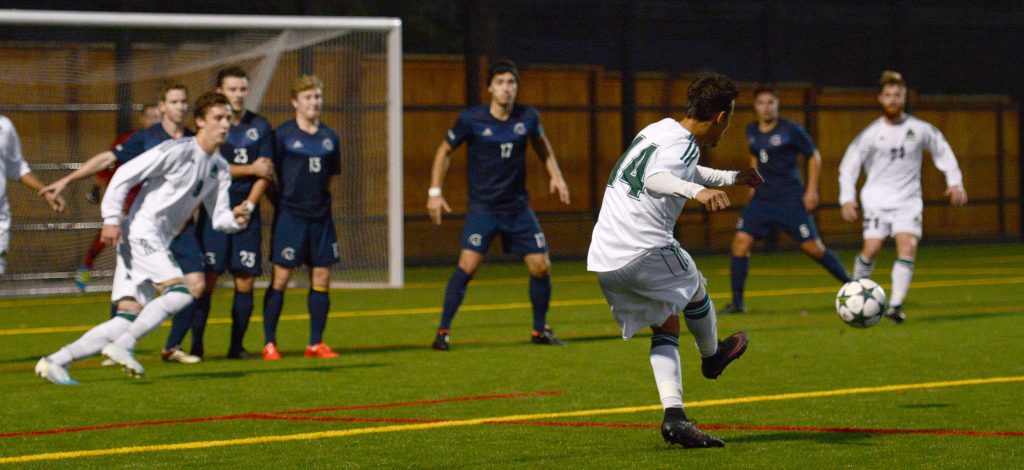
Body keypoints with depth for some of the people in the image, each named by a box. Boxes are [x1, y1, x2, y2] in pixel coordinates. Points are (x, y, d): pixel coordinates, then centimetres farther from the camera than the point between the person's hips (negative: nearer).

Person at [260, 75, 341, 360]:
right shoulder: (283, 135, -5)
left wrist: (320, 201, 10)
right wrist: (283, 202, -3)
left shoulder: (330, 138, 10)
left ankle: (316, 344, 11)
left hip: (321, 217, 5)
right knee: (281, 278, -4)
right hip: (290, 216, -5)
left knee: (322, 278, 3)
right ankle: (269, 344, 2)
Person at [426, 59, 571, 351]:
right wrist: (435, 192, -1)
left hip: (518, 206, 3)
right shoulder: (471, 119, -10)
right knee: (468, 264, -19)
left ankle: (540, 330, 20)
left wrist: (555, 176, 9)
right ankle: (443, 331, -10)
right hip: (482, 207, -3)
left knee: (541, 266, 0)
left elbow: (541, 144, 20)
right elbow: (445, 151, 4)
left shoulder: (528, 117, -1)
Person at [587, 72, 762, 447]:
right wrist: (697, 191, -50)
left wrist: (732, 177, 52)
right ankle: (712, 356, 45)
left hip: (602, 260, 9)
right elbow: (654, 180, -34)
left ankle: (673, 415, -1)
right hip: (644, 251, -9)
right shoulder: (682, 144, -12)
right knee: (696, 289, 20)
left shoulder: (660, 131, 18)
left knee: (665, 327, 14)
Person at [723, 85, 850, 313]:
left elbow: (814, 156, -1)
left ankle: (850, 284, 15)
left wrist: (812, 190, -6)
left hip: (791, 198, -5)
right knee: (741, 240, -10)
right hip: (762, 198, 5)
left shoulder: (790, 130, -8)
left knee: (813, 247, -5)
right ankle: (737, 301, -2)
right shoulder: (752, 131, 7)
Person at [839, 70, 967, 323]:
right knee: (872, 248, -12)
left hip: (908, 200, 1)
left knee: (908, 246, -18)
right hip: (877, 199, -1)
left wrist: (955, 182, 7)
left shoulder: (919, 129, 0)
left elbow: (942, 151, 14)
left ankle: (895, 305, -21)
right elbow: (849, 165, 2)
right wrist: (847, 198, -8)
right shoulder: (871, 134, -3)